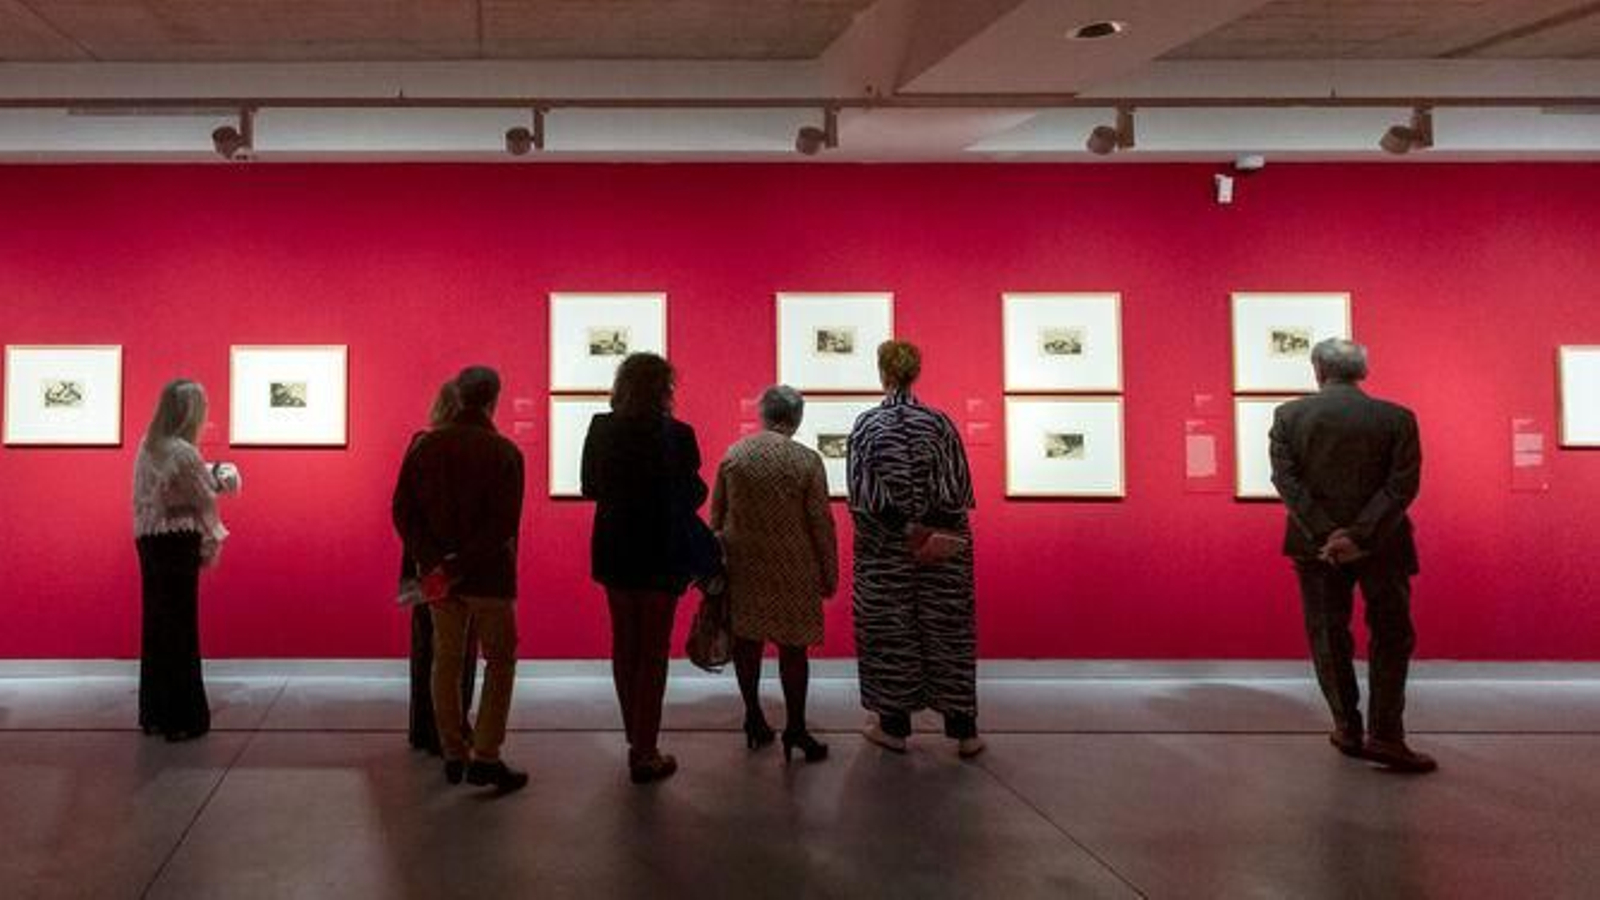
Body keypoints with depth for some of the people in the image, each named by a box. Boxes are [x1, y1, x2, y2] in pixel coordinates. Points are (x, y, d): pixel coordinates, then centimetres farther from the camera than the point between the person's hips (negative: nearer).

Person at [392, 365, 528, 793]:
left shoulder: (425, 446, 2)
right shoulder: (504, 452, -11)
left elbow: (404, 513, -2)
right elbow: (503, 525, -19)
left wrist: (433, 563, -8)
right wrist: (455, 568, -17)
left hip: (438, 571, 4)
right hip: (489, 575, -4)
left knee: (446, 660, 14)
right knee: (499, 661, 7)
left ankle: (453, 755, 20)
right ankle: (485, 757, 2)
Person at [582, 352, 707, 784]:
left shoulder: (600, 430, -5)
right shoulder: (676, 435, -16)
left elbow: (590, 488, 3)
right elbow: (694, 495, -9)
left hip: (614, 553, 4)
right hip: (660, 556, -4)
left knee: (624, 646, 19)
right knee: (653, 651, 6)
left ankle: (636, 737, 30)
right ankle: (645, 754, 9)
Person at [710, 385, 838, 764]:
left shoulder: (732, 455, -1)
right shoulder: (807, 461, -10)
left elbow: (716, 515, 6)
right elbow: (821, 522, -8)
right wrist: (829, 574, 2)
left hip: (741, 565, 3)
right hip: (791, 569, -3)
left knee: (746, 640, 14)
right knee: (792, 647, 5)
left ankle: (754, 717, 23)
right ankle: (795, 728, 8)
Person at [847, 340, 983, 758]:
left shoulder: (866, 425, -6)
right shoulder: (939, 423, -3)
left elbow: (860, 496, -9)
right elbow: (959, 491, -4)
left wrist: (903, 528, -6)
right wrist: (932, 528, -2)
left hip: (882, 550, -1)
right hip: (944, 549, 1)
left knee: (888, 630, 9)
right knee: (947, 630, 8)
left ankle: (893, 726, 17)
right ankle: (963, 731, 13)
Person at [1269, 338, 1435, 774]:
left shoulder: (1289, 415, -3)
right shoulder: (1397, 418, -4)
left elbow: (1286, 478, -11)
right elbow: (1403, 484, -12)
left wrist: (1323, 534, -14)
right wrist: (1361, 535, -16)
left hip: (1316, 543, 1)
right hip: (1381, 544, 0)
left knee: (1328, 636, 12)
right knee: (1391, 637, 10)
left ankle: (1348, 729, 17)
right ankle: (1385, 735, 5)